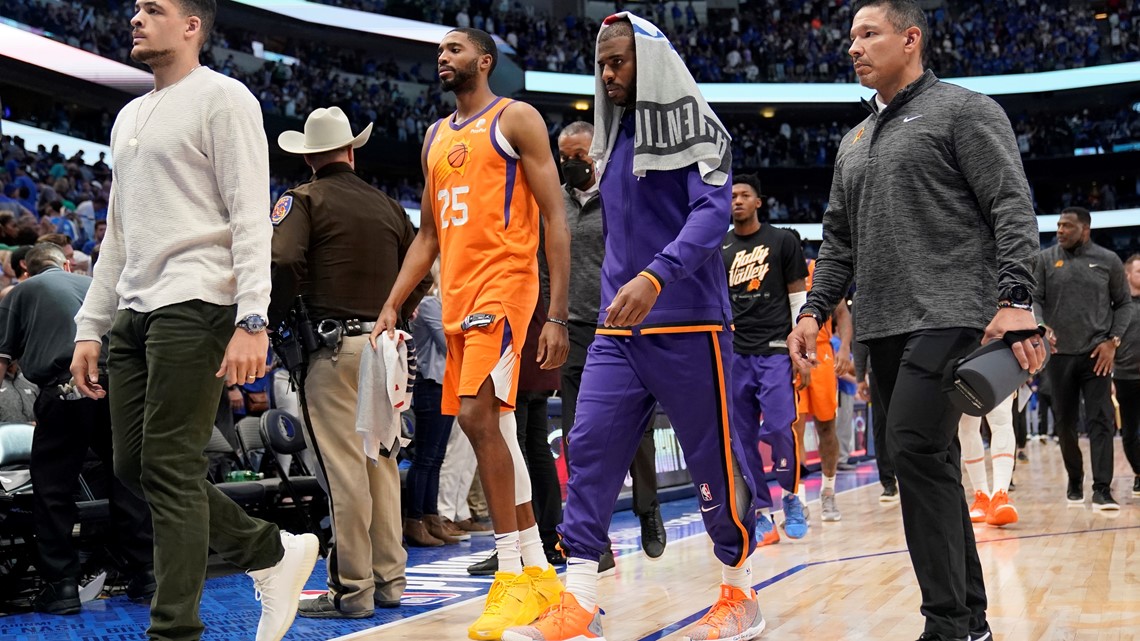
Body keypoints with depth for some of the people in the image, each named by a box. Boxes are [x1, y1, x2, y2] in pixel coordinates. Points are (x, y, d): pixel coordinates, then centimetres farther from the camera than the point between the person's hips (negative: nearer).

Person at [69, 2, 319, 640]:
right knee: (132, 467, 7)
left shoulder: (222, 97, -2)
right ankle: (275, 552, 19)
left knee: (169, 469, -9)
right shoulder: (130, 116, 23)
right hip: (135, 311, 9)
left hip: (195, 306, -9)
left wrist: (252, 322, -21)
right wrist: (90, 326, 18)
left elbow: (250, 218, -11)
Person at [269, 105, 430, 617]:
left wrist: (270, 324, -4)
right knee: (382, 462, 13)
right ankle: (389, 579, 18)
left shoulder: (304, 200, -2)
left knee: (344, 469, -4)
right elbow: (420, 272, 19)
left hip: (336, 347, -6)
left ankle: (352, 590, -1)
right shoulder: (386, 204, 15)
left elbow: (283, 265, -17)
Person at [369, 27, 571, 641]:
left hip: (504, 282, -8)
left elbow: (555, 219, -7)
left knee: (477, 414, -21)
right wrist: (391, 306, 11)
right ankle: (540, 576, 17)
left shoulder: (516, 119, -1)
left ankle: (512, 576, -13)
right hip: (457, 292, 8)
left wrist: (558, 316, -14)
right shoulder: (436, 137, 20)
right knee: (491, 427, 8)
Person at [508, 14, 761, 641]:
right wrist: (619, 295, 17)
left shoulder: (695, 126, -4)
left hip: (687, 325, -6)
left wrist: (656, 277, -32)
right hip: (617, 329, 6)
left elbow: (713, 211, -19)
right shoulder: (614, 137, 16)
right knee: (589, 450, -4)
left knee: (714, 462, 3)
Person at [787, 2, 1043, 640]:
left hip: (949, 316, -7)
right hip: (883, 326, 8)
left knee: (917, 450, -19)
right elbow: (839, 239, 23)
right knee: (932, 466, 7)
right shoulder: (855, 142, 21)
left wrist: (1015, 299, -20)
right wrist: (815, 309, 10)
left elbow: (1013, 208, -8)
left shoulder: (964, 110, 0)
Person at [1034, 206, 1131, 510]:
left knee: (1101, 421, -9)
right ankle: (1075, 481, 26)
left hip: (1097, 354, -1)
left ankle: (1102, 490, -11)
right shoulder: (1045, 260, 4)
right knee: (1065, 422, 9)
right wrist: (1041, 326, -21)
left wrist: (1113, 341, -4)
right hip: (1059, 354, 1)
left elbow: (1124, 304, 8)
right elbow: (1034, 299, -1)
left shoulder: (1108, 261, 3)